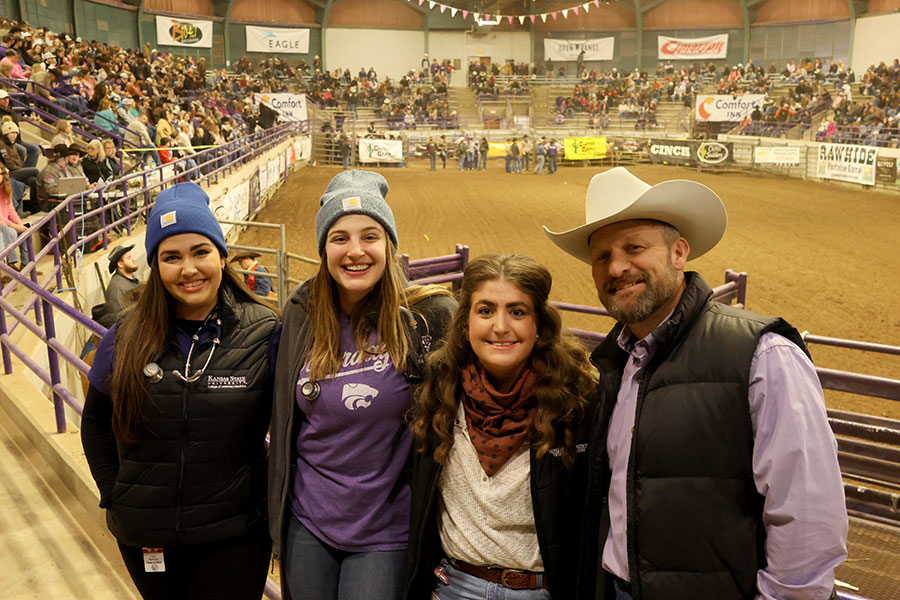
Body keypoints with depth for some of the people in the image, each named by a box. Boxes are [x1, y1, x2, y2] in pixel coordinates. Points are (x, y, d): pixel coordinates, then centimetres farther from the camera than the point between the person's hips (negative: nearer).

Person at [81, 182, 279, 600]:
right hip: (144, 537, 3)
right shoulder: (127, 339, -4)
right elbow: (96, 421, 9)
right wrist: (114, 494, 3)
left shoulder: (264, 334, -12)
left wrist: (270, 501, -7)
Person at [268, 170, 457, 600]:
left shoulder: (428, 316, -14)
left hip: (384, 532, -3)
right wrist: (278, 510, 14)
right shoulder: (302, 313, -3)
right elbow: (284, 415, 9)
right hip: (306, 522, 3)